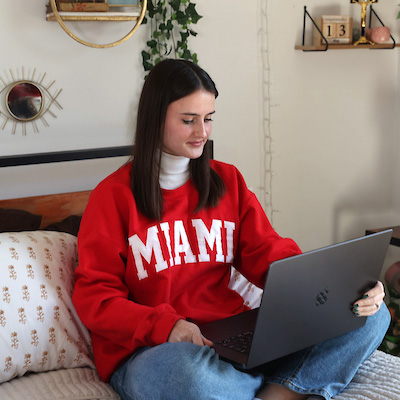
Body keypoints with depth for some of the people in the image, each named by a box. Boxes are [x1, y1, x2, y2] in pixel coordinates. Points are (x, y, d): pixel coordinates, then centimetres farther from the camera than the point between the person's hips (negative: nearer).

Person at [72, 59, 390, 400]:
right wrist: (166, 325, -23)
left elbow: (268, 254, 4)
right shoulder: (114, 196, 0)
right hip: (150, 351, -4)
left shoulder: (228, 181, 13)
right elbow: (95, 296, -4)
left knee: (372, 316, -9)